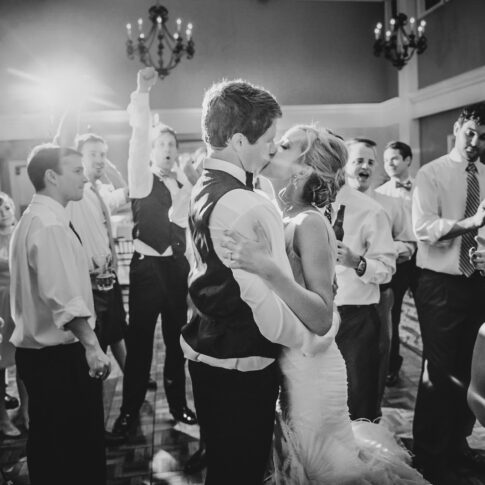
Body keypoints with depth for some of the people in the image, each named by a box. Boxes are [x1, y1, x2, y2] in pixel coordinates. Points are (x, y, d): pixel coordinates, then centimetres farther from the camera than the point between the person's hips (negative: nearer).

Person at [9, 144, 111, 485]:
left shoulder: (32, 219, 12)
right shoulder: (51, 225, -20)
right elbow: (65, 297, -29)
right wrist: (91, 345, -30)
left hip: (41, 350, 10)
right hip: (60, 355, -10)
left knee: (49, 443, 21)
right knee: (80, 445, 2)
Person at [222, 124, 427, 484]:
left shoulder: (309, 223, -20)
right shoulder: (278, 219, 0)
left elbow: (322, 319, -27)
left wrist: (268, 269, -35)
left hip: (308, 371, -7)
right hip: (279, 363, 7)